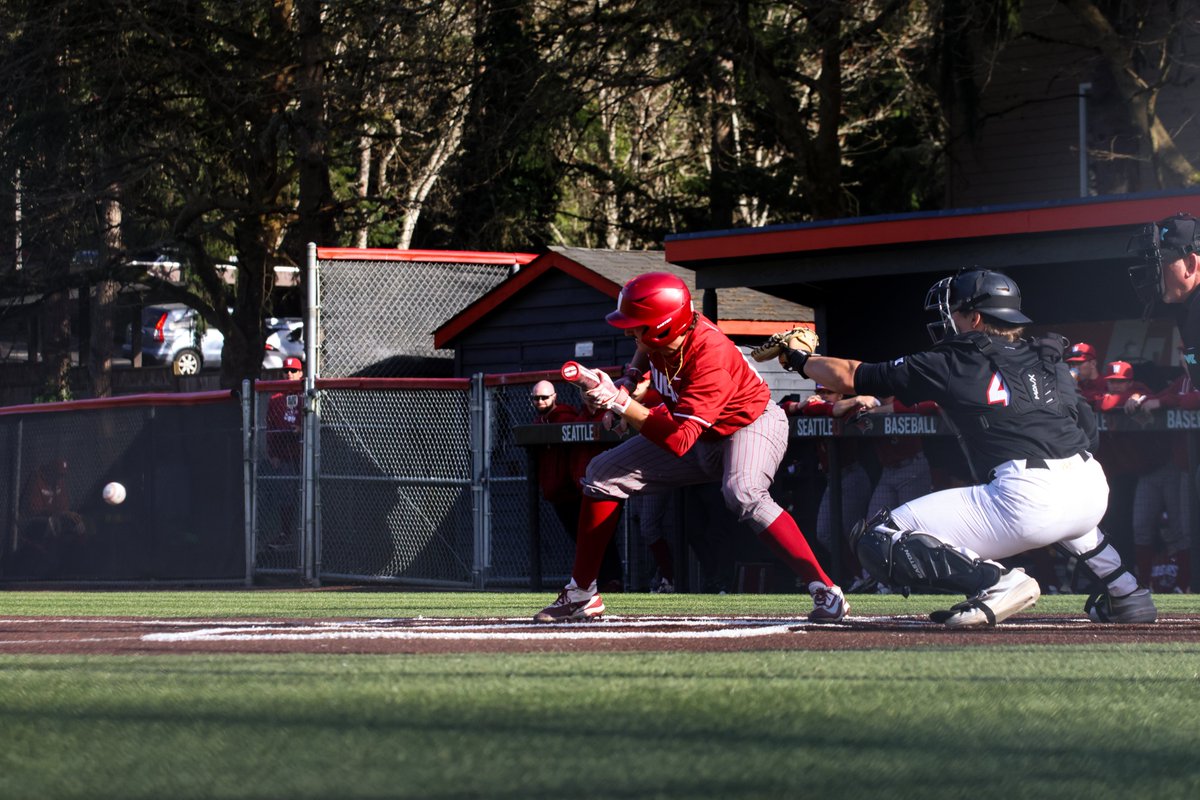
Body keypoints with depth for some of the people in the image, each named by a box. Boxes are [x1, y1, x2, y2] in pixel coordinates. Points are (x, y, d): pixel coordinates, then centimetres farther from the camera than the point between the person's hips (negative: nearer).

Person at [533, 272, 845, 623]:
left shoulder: (710, 359, -38)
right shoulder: (659, 338, -17)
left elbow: (678, 442, -43)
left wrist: (619, 402, -45)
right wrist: (629, 379, -6)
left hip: (751, 424, -8)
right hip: (700, 434, 8)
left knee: (743, 494, -39)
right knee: (603, 472, 3)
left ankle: (826, 591, -36)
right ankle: (581, 594, 9)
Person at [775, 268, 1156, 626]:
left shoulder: (950, 365, 8)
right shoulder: (1050, 361, 20)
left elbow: (851, 376, 16)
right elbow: (1087, 429, 27)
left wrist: (799, 359, 34)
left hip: (1026, 502, -7)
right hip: (1094, 492, 7)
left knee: (875, 540, -2)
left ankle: (996, 583, -16)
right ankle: (1125, 591, 29)